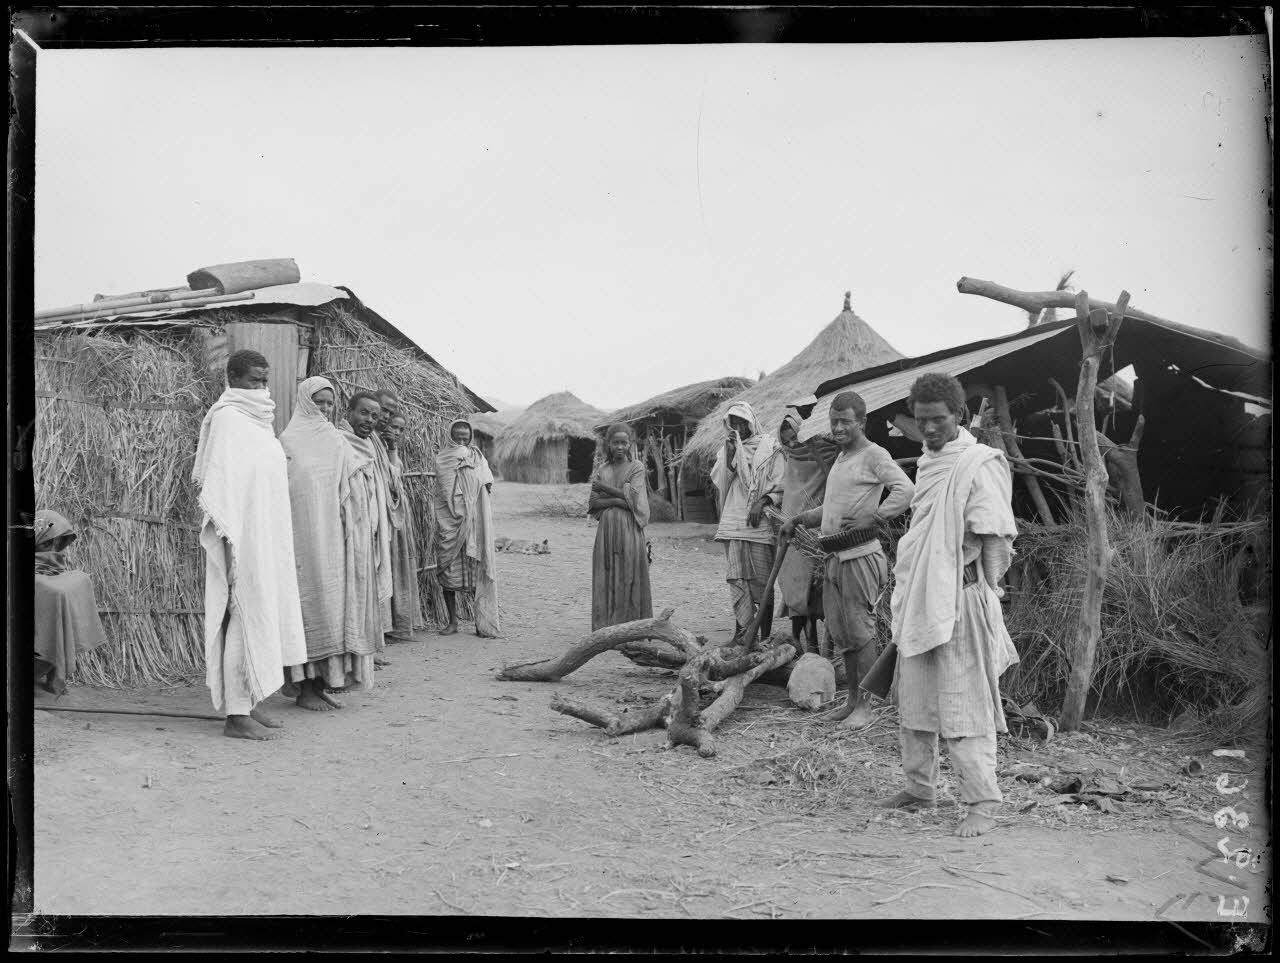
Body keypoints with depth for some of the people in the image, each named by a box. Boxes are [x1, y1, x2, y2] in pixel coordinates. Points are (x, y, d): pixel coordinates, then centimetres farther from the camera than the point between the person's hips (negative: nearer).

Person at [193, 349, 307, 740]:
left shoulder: (259, 420, 16)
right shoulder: (226, 419, -10)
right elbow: (218, 485, -15)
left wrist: (286, 549, 19)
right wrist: (228, 541, -20)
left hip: (267, 539, 9)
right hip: (242, 541, -9)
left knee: (262, 616, 11)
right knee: (244, 617, -6)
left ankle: (247, 702, 19)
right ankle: (236, 714, 0)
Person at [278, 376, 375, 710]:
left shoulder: (335, 441, 14)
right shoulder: (289, 441, -5)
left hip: (333, 537, 7)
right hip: (304, 536, -7)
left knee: (332, 605, 6)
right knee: (309, 604, -5)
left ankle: (321, 684, 14)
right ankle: (305, 689, 2)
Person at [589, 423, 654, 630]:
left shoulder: (636, 468, 3)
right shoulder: (601, 470, 11)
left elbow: (633, 495, -11)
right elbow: (593, 503, 1)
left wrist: (604, 488, -6)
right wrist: (618, 499, -12)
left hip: (629, 530, -3)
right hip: (606, 529, 3)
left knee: (628, 578, -3)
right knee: (606, 578, 1)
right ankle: (605, 628, 5)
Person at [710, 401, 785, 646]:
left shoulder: (769, 449, 3)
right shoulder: (727, 448, 13)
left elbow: (781, 488, 0)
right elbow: (719, 483, 3)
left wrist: (763, 501, -15)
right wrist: (730, 454, -5)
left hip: (760, 524, -3)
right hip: (733, 523, 3)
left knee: (762, 581, -1)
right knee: (737, 580, -1)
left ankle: (765, 638, 5)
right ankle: (743, 633, 2)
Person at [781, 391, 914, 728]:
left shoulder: (874, 455, -9)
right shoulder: (840, 458, 19)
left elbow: (906, 490, -24)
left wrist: (872, 518, -26)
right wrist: (799, 519, 18)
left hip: (860, 555, -9)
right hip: (835, 556, 9)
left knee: (861, 631, -3)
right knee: (841, 632, 13)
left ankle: (865, 705, 6)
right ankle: (852, 698, 24)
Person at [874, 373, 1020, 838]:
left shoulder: (979, 463, -11)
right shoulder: (926, 462, 14)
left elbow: (994, 536, -14)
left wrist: (989, 593, -17)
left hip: (959, 599, -8)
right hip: (918, 596, 8)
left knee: (963, 703, -4)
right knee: (913, 696, 15)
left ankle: (982, 802, 6)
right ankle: (919, 788, 28)